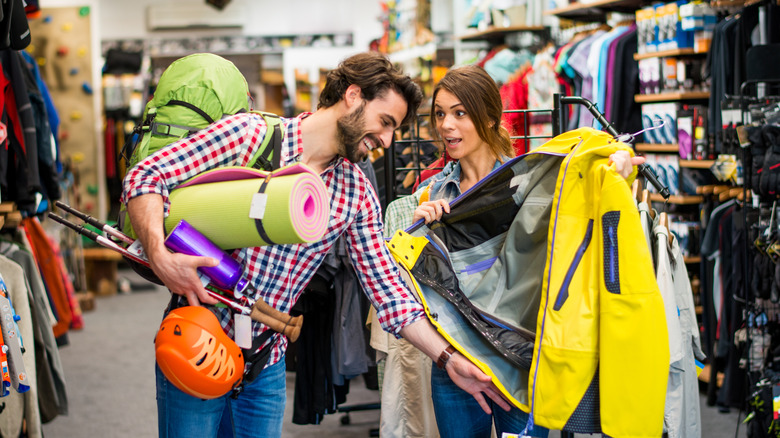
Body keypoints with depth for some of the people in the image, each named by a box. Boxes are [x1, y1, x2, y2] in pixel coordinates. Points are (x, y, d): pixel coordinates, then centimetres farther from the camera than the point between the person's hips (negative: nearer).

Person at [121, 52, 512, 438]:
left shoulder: (358, 195, 4)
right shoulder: (249, 134, -12)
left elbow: (386, 289, 6)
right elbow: (145, 177, -14)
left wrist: (449, 359, -1)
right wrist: (160, 256, -30)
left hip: (266, 366, 5)